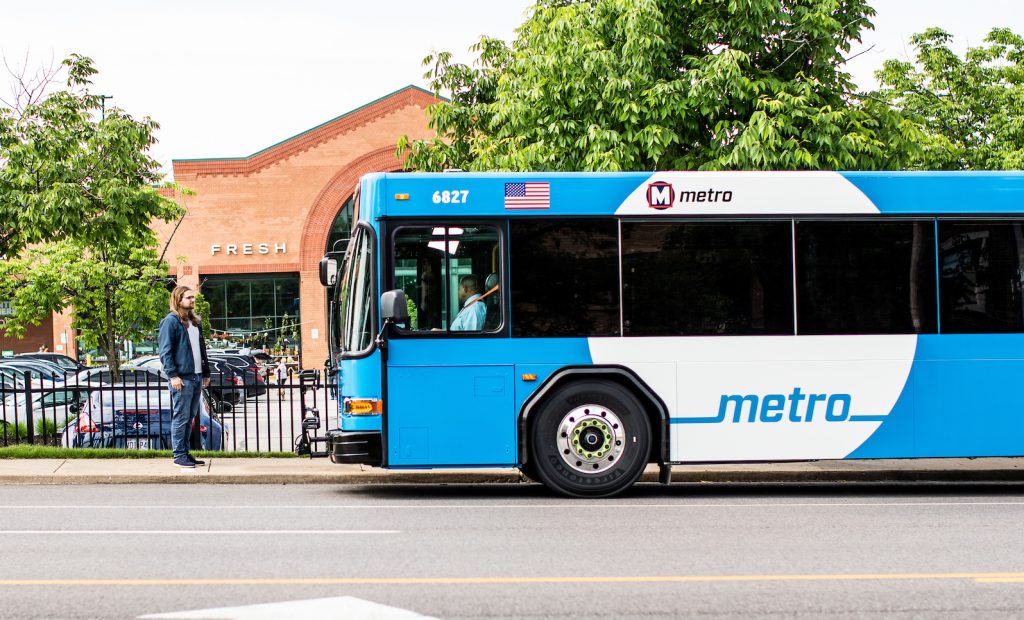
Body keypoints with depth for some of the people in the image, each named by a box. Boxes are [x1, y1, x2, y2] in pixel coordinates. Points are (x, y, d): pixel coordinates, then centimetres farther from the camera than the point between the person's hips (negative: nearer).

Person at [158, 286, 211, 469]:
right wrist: (173, 375, -19)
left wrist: (206, 372, 18)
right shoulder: (171, 321, -7)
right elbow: (165, 351, -12)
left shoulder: (194, 321, 19)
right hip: (181, 378, -8)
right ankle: (179, 455, -1)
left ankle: (185, 453, 17)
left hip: (197, 377, 8)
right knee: (181, 418, -5)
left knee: (189, 418, 11)